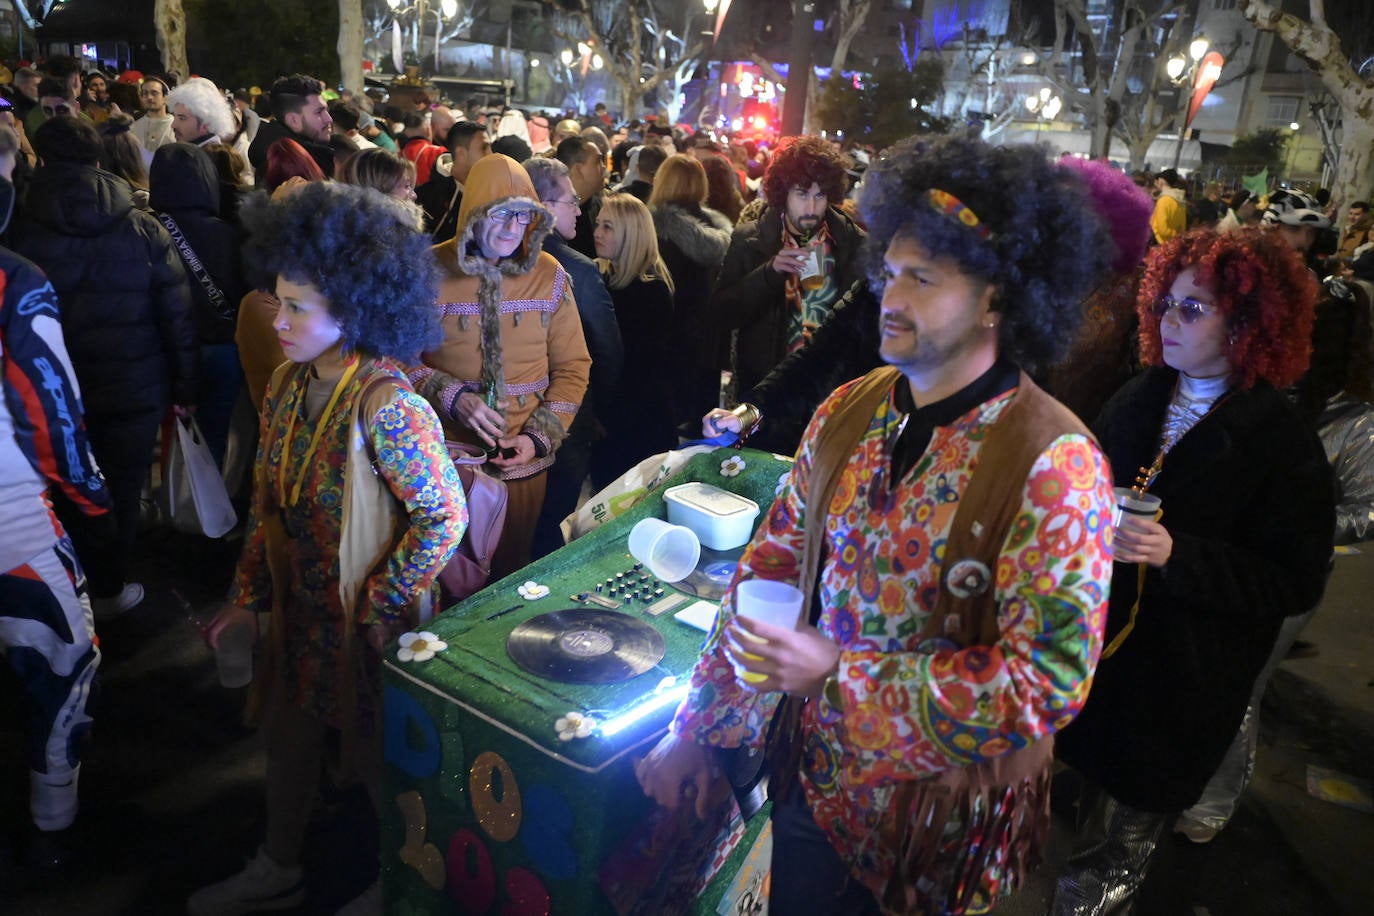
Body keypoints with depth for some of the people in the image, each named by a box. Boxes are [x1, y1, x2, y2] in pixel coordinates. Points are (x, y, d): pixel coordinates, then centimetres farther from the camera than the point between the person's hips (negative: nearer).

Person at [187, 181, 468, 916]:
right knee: (286, 734, 24)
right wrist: (248, 596, 10)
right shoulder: (289, 383, -3)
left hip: (366, 621, -7)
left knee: (377, 756, 14)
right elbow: (268, 497, 7)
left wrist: (378, 612, -18)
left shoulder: (385, 406, -27)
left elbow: (444, 517, -25)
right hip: (298, 607, 7)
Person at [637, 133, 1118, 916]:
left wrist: (839, 671, -25)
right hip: (815, 775, 5)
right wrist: (697, 727, 2)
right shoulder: (848, 412, -5)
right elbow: (770, 569, 0)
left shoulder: (1056, 466, -22)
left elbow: (1047, 682, -24)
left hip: (942, 813, -5)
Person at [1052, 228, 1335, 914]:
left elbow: (1296, 583, -14)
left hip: (1179, 685, -4)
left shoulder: (1282, 442, -12)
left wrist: (1176, 554, -26)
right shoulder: (1135, 402, 4)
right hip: (1098, 643, 4)